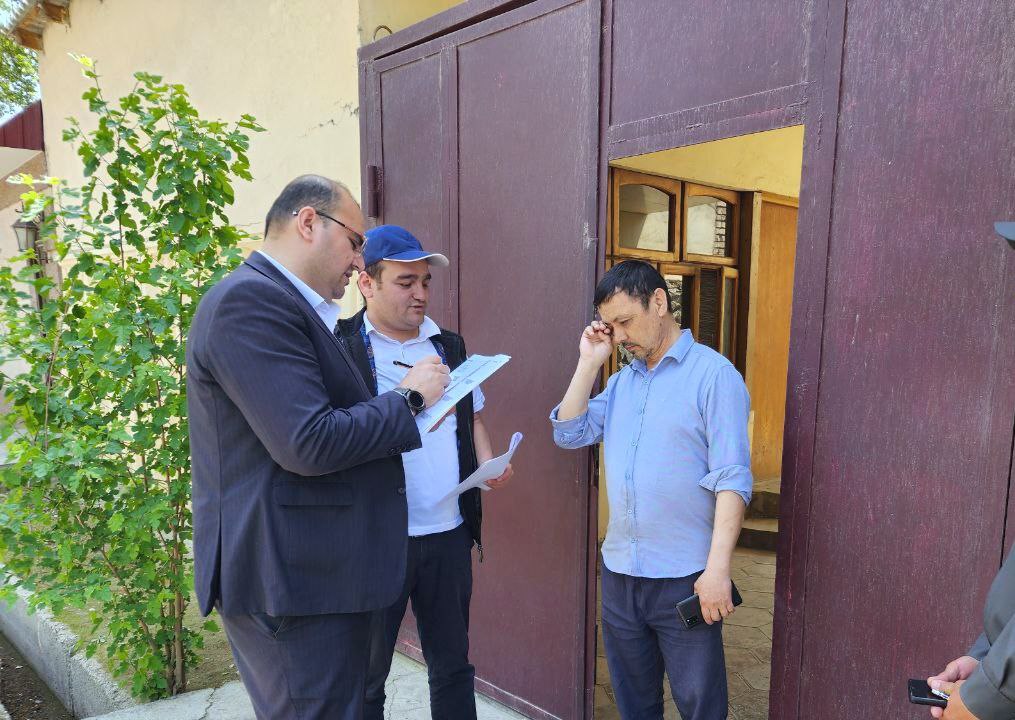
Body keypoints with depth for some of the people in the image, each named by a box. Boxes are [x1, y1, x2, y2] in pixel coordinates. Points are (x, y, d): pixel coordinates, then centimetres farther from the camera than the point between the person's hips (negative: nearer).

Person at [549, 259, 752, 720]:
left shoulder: (713, 374, -11)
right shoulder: (622, 379, 10)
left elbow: (732, 478, -15)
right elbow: (569, 433, 4)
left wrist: (718, 567, -21)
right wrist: (589, 361, -1)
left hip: (685, 577, -6)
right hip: (618, 570, 6)